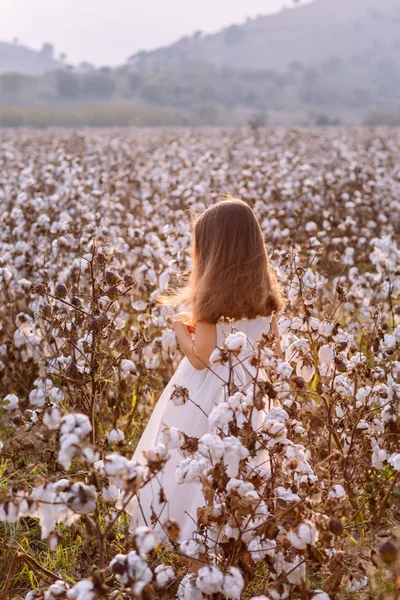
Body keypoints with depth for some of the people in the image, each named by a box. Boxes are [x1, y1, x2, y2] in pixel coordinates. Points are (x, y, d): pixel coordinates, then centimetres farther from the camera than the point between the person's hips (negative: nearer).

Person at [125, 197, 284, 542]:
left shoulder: (211, 295, -16)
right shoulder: (265, 295, 2)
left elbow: (200, 358, -17)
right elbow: (274, 351, 9)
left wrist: (181, 327, -1)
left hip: (203, 398, -6)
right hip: (246, 396, 6)